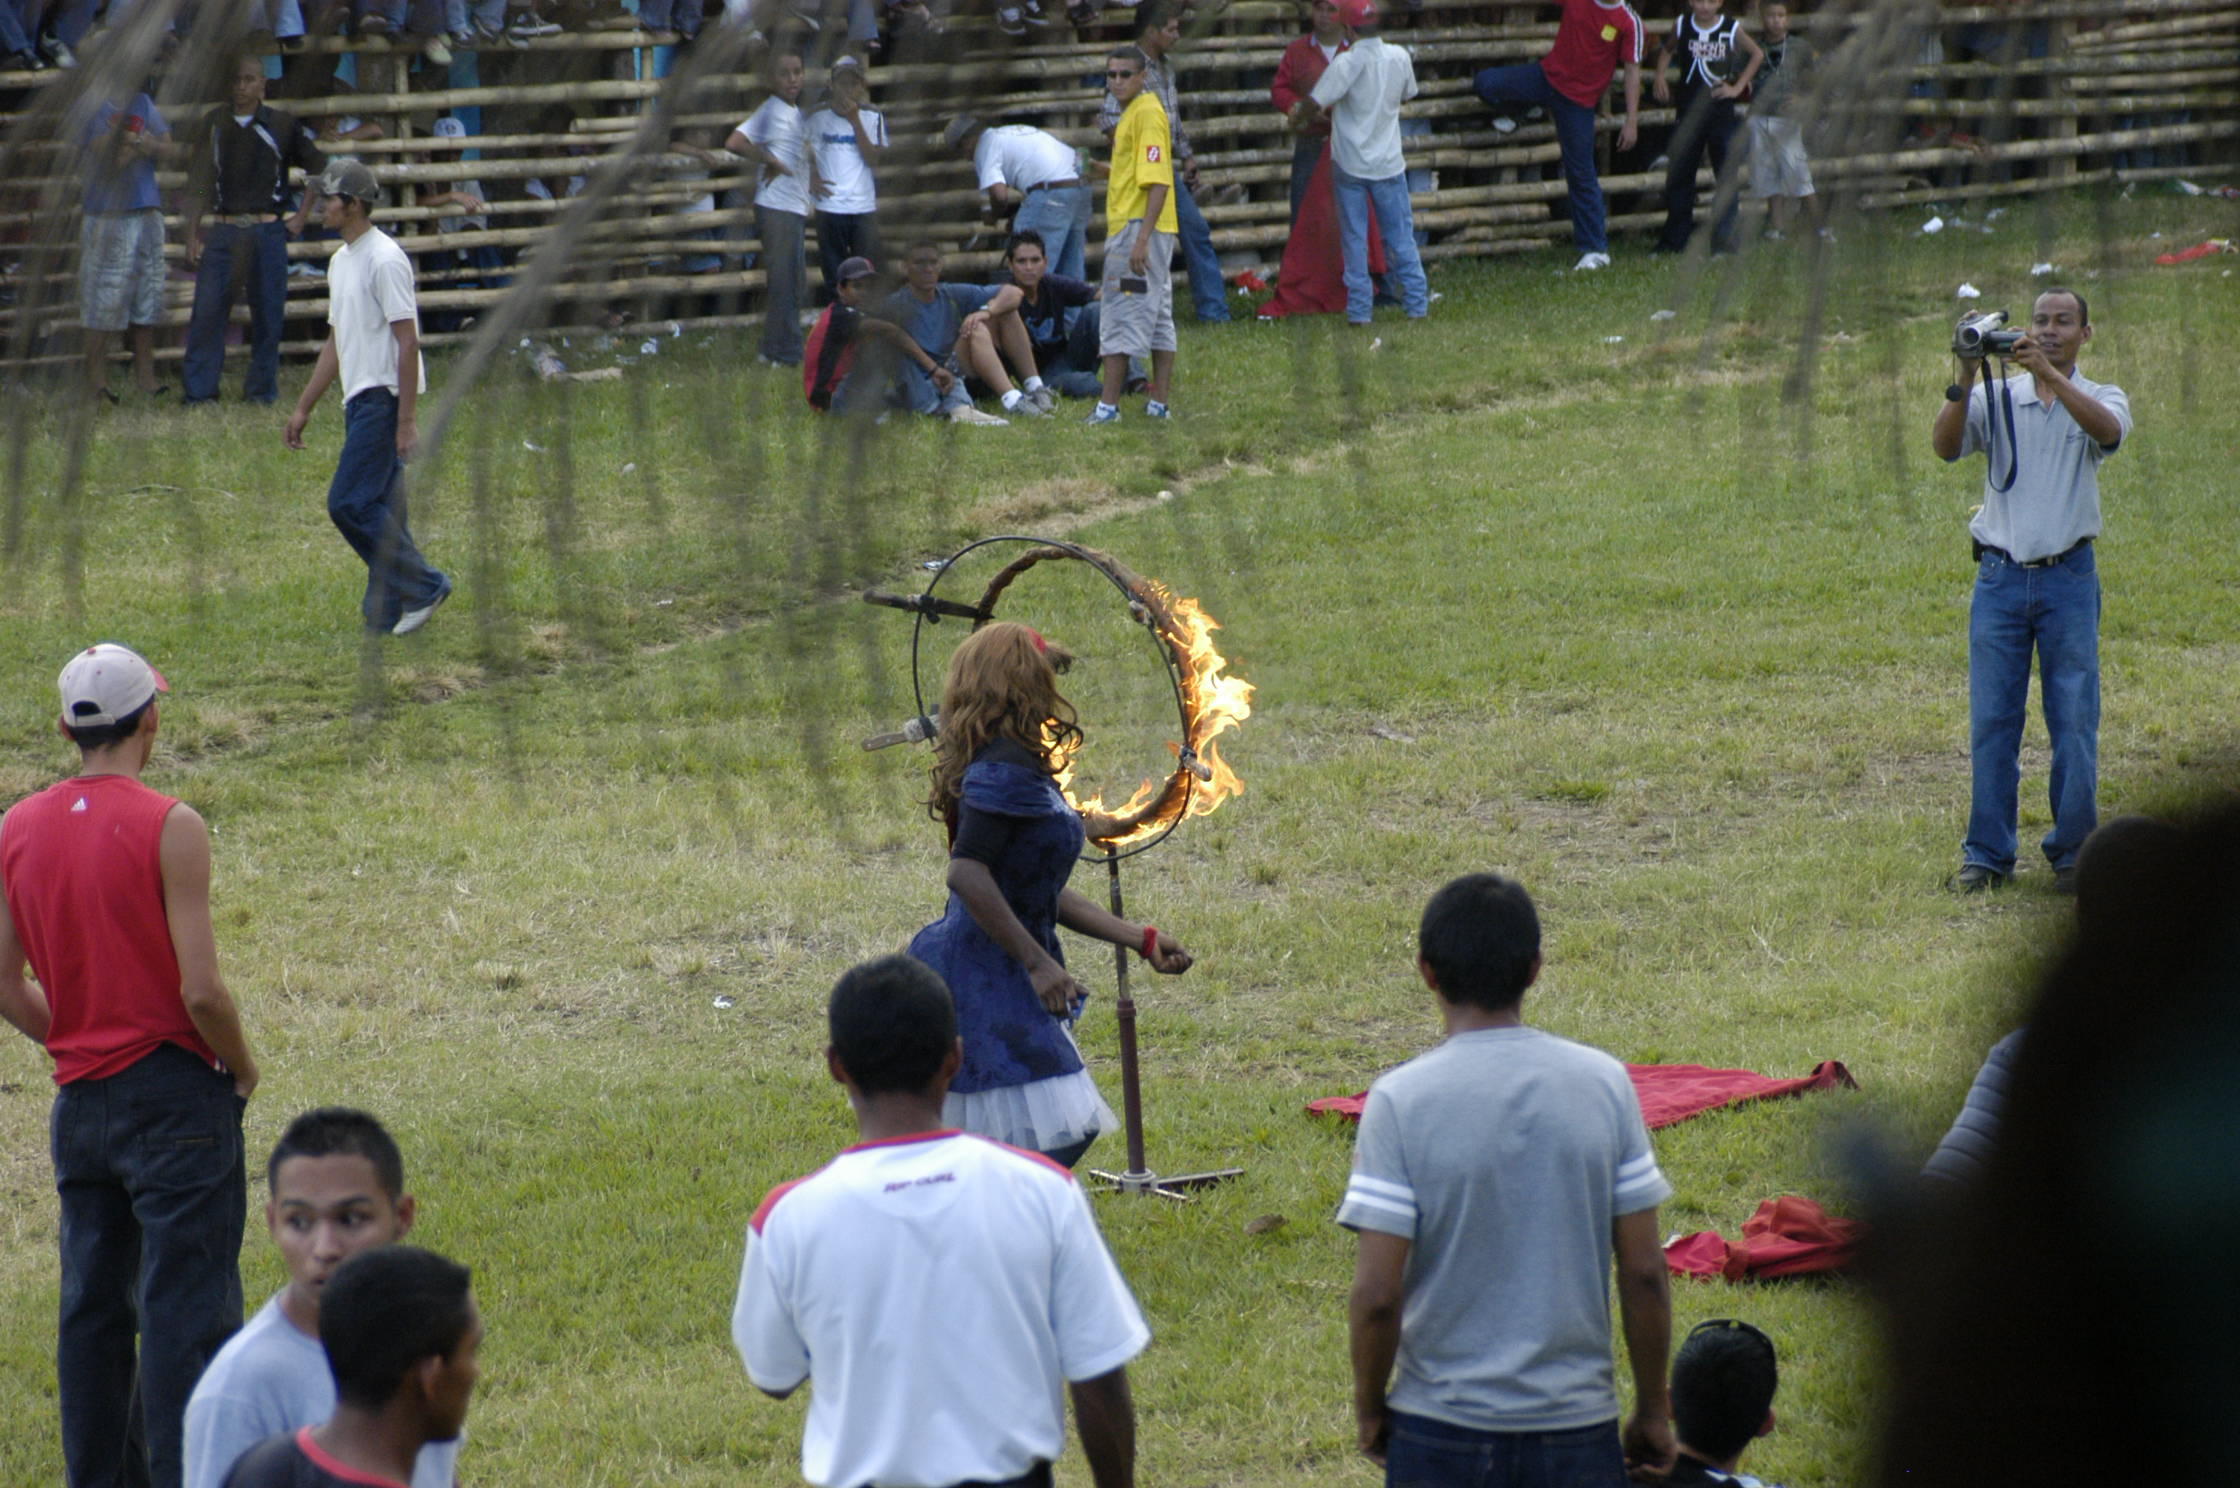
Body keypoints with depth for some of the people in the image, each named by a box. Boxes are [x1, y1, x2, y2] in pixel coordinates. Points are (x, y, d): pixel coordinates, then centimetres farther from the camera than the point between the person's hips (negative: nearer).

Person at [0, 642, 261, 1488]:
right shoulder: (168, 829, -14)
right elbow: (200, 989, -17)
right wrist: (242, 1069, 0)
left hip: (79, 1100, 6)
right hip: (174, 1095, -6)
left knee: (92, 1311, 13)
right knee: (184, 1313, -4)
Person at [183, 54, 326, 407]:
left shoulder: (282, 124, 2)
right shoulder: (215, 124, 6)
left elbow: (318, 168, 13)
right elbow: (199, 185, 7)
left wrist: (302, 215, 6)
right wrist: (192, 236, 1)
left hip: (268, 231, -1)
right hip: (224, 230, 1)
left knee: (268, 312, 3)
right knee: (207, 310, -6)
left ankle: (262, 388, 13)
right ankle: (199, 390, -2)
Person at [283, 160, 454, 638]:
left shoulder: (384, 260, -14)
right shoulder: (341, 260, 16)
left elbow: (407, 340, -18)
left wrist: (407, 419, -22)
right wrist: (304, 408, 23)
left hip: (384, 398, -10)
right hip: (359, 401, 10)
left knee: (350, 502, -13)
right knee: (379, 507, 8)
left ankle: (422, 586, -6)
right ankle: (388, 613, 10)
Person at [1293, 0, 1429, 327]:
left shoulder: (1347, 63, -18)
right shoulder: (1399, 58, -4)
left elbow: (1313, 104, -20)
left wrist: (1298, 118, 2)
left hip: (1350, 164, -3)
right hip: (1389, 162, 3)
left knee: (1354, 240, 5)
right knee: (1401, 238, 12)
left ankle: (1359, 309, 4)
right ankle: (1417, 304, 12)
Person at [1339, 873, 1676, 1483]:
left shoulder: (1401, 1101, -11)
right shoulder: (1602, 1083, -4)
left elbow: (1377, 1294, -13)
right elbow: (1644, 1272, -1)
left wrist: (1369, 1408, 3)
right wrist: (1653, 1410, 10)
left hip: (1442, 1432, -2)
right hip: (1578, 1427, 2)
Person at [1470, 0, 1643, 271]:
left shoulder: (1629, 23, -12)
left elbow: (1632, 70, -8)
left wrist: (1632, 121, -10)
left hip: (1579, 99, -4)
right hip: (1549, 74, 4)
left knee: (1581, 174, -2)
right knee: (1486, 84, -14)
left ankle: (1596, 251, 9)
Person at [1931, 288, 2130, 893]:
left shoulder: (2100, 398, 5)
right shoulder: (1996, 398, 7)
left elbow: (2108, 429, -19)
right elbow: (1945, 445, -9)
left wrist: (2049, 372, -29)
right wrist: (1966, 379, -22)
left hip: (2069, 576, -1)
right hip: (2001, 576, 1)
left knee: (2074, 723, 0)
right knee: (1991, 722, 1)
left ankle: (2073, 853, 10)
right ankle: (1987, 854, 9)